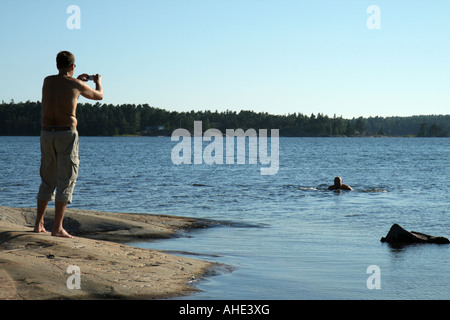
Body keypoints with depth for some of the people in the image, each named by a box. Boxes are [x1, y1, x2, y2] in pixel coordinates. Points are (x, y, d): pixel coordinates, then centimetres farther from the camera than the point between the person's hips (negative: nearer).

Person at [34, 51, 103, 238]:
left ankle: (39, 224, 14)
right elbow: (99, 96, 16)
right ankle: (57, 228, -6)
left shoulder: (47, 81, 9)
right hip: (66, 134, -5)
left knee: (47, 181, 16)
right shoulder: (76, 85, -3)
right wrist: (98, 81, 37)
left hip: (46, 133, 5)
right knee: (66, 182, -2)